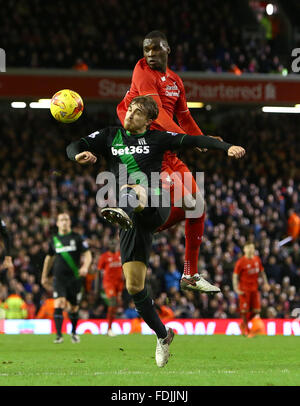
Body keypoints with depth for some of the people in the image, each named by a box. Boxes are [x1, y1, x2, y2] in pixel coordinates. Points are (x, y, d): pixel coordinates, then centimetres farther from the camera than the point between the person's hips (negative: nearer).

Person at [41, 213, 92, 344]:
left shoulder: (77, 238, 2)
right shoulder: (54, 240, 9)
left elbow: (87, 254, 0)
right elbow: (49, 258, 21)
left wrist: (85, 266, -21)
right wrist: (45, 276, 23)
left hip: (74, 277, 0)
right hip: (59, 277, 0)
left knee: (74, 307, 8)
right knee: (59, 304, -18)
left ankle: (74, 332, 32)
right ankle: (59, 335, -21)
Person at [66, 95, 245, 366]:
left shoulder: (157, 139, 10)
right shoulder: (110, 136, 17)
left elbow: (193, 140, 1)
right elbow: (73, 147, 8)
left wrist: (228, 147, -13)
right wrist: (80, 154, -18)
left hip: (155, 208, -3)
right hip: (133, 221, 3)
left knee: (131, 190, -37)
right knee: (134, 287, -2)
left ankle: (122, 213, -72)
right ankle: (163, 336, 14)